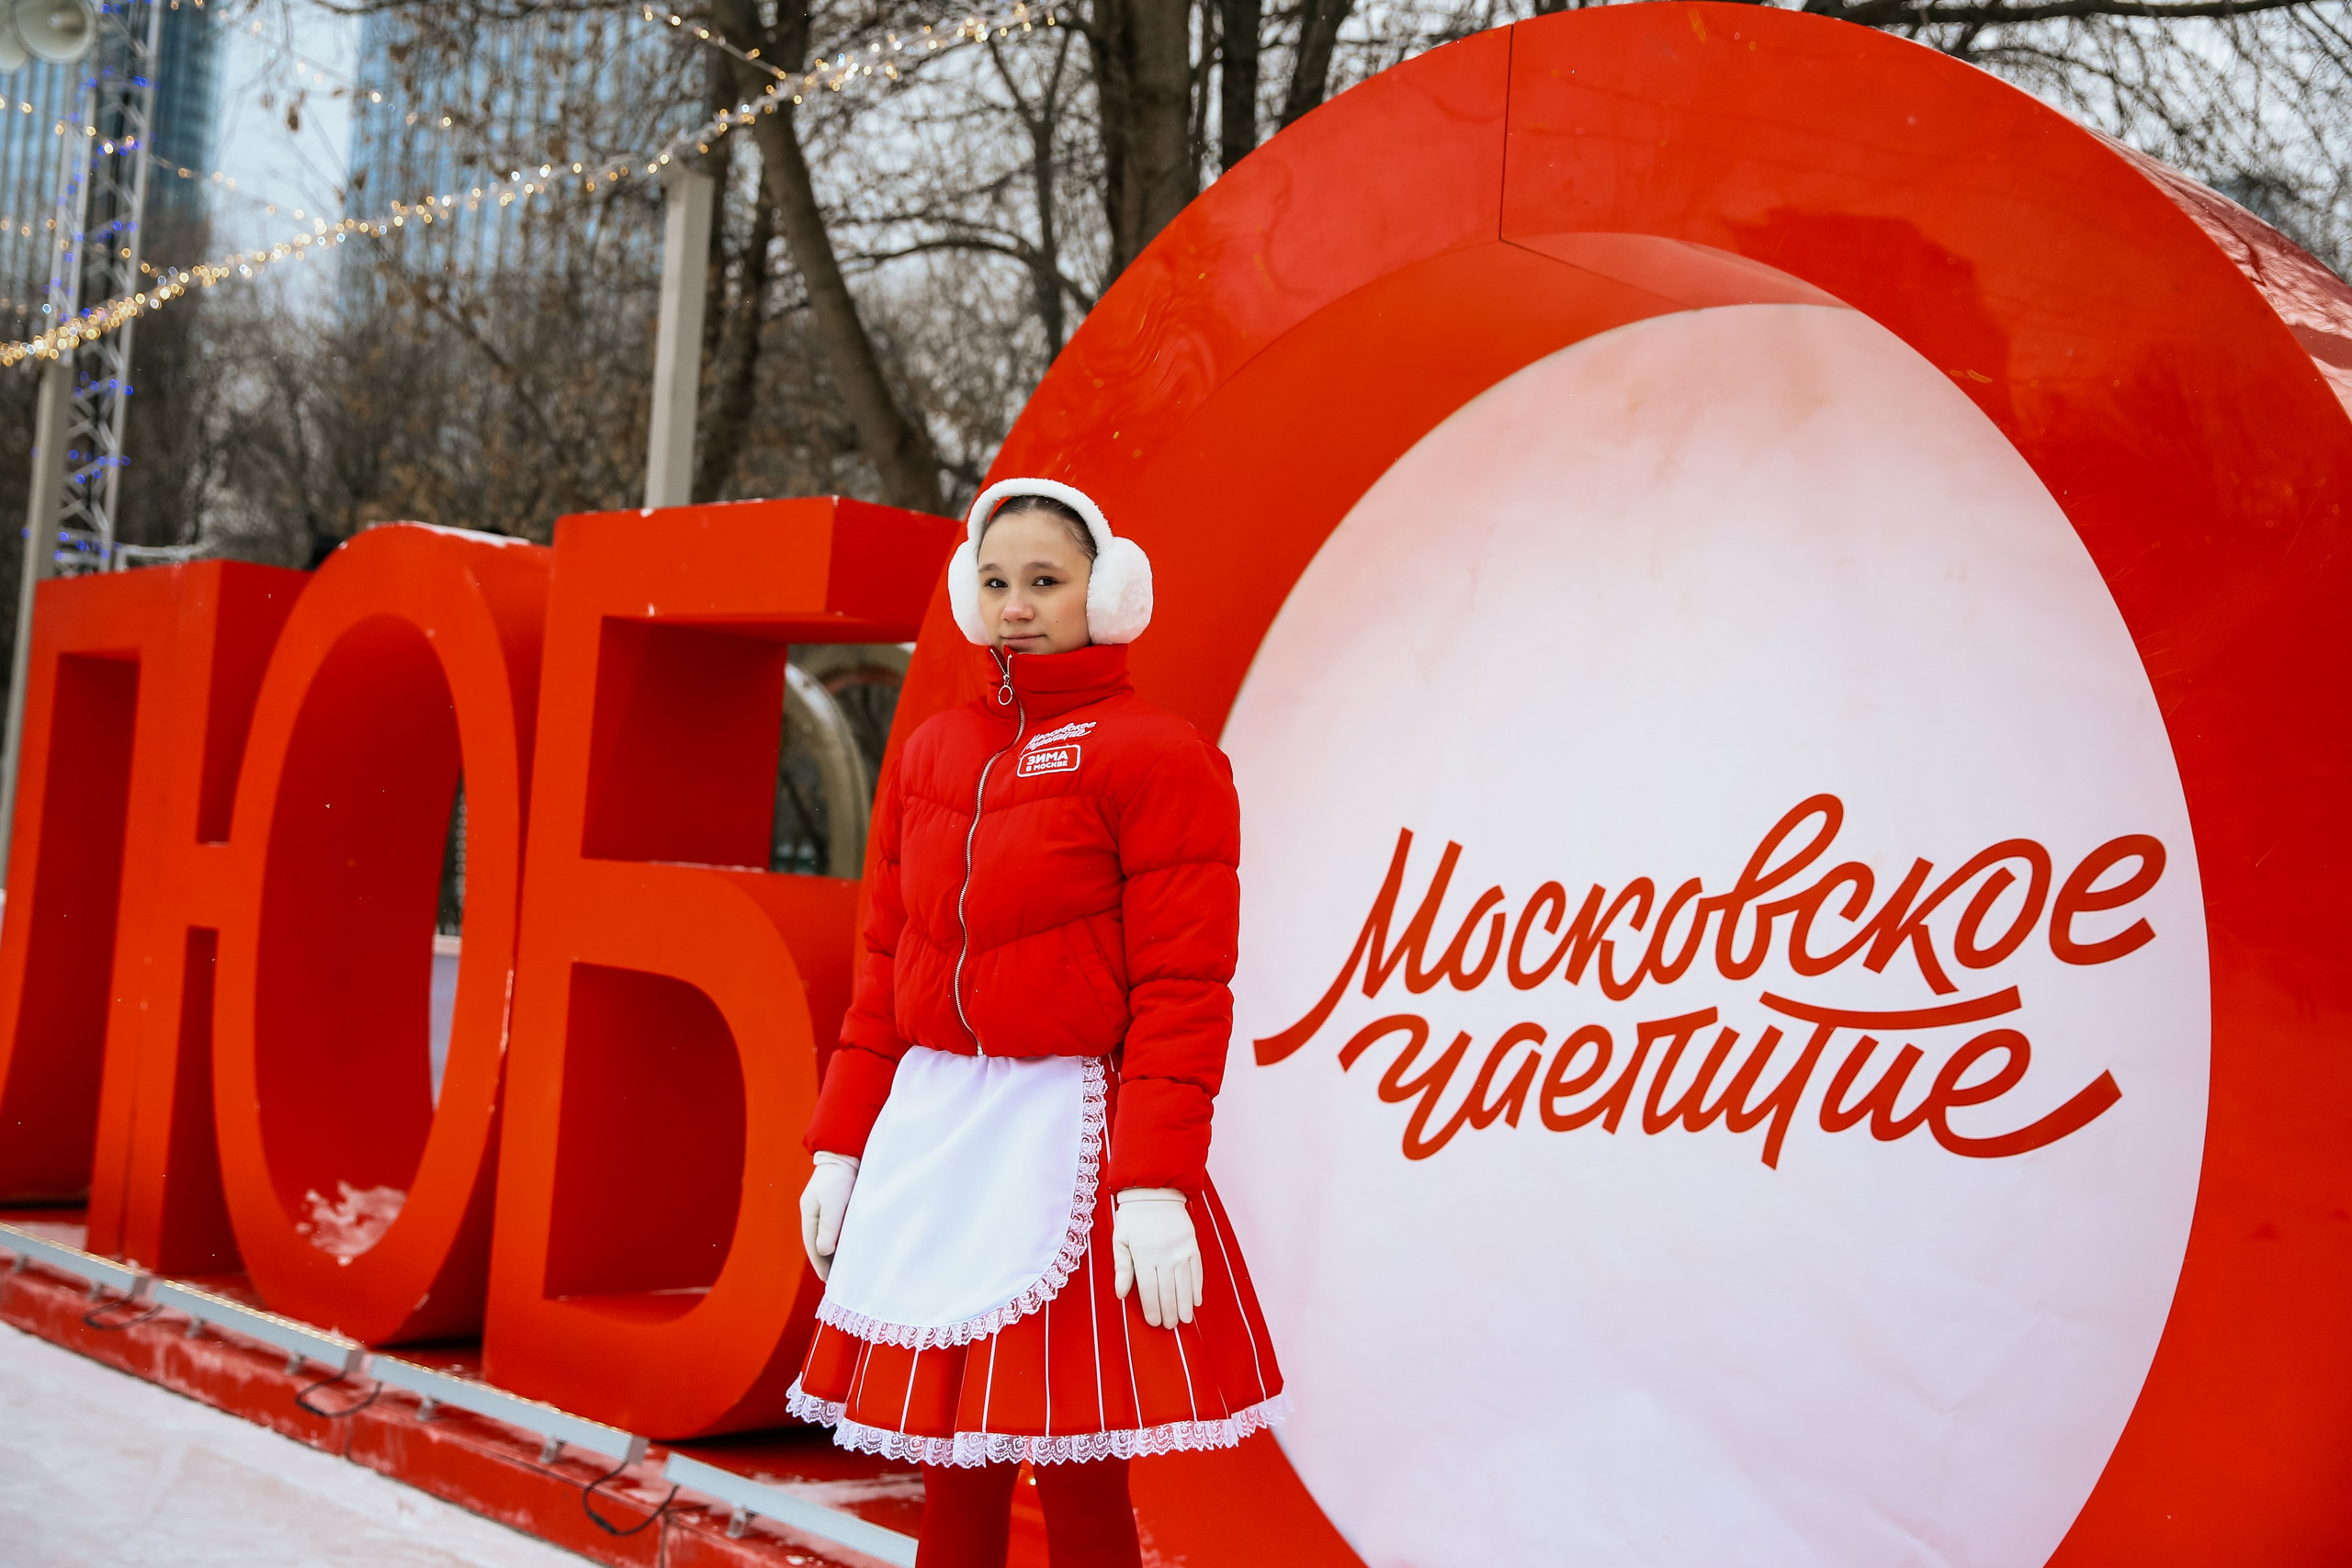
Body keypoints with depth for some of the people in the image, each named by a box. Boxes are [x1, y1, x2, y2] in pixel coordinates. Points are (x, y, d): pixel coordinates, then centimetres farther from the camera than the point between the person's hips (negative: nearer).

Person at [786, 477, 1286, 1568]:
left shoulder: (1158, 756, -5)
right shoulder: (930, 753, 13)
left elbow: (1182, 992, -11)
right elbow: (885, 964, 16)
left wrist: (1155, 1185, -18)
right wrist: (840, 1147, 12)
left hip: (1070, 1137, -5)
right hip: (929, 1135, 6)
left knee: (1074, 1471, -1)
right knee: (948, 1460, 10)